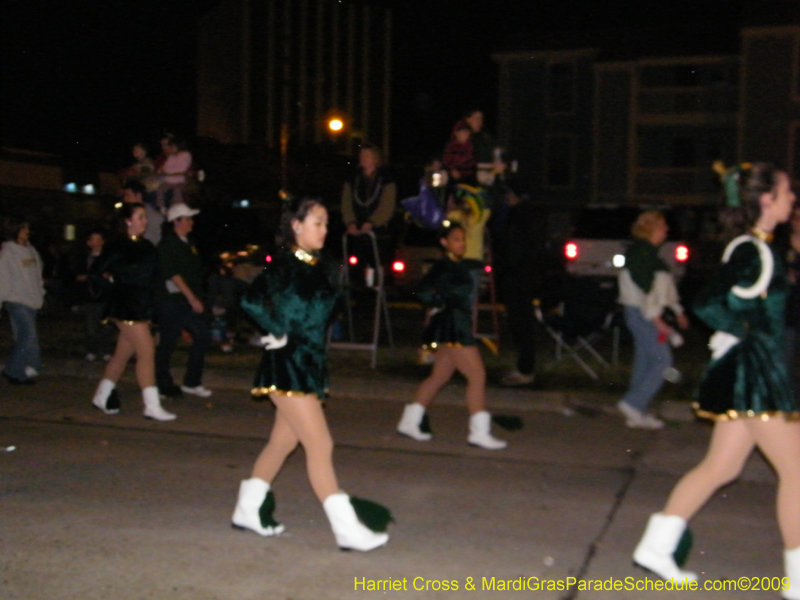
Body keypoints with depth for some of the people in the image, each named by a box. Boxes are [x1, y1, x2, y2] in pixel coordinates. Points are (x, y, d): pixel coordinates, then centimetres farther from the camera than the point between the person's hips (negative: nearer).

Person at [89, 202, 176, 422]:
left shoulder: (146, 246, 13)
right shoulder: (119, 247, -9)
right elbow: (97, 274, -10)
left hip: (142, 307, 8)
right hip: (126, 307, -8)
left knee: (123, 353, 15)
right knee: (146, 351, -12)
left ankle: (101, 396, 29)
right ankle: (152, 405, -10)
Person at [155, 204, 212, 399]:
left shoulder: (188, 243, 14)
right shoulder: (168, 244, -10)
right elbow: (172, 274, -17)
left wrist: (197, 298, 13)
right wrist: (192, 298, -19)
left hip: (189, 300, 8)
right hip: (172, 300, -8)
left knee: (203, 336, 2)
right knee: (167, 343, 0)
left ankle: (192, 383, 11)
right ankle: (163, 386, 12)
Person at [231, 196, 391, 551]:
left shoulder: (320, 268, 11)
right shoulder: (284, 265, -13)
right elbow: (252, 301, -27)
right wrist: (280, 333, -19)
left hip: (312, 363, 8)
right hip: (287, 365, -8)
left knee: (283, 442, 16)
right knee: (320, 445, -8)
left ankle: (248, 510, 31)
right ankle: (347, 529, -4)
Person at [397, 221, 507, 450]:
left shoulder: (457, 266, 16)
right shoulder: (444, 267, -14)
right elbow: (423, 293, -19)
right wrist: (440, 305, -6)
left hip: (459, 327, 10)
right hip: (452, 329, -10)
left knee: (439, 377, 14)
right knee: (477, 375, -9)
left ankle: (410, 422, 22)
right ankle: (479, 432, -4)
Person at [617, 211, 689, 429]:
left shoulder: (650, 253, 17)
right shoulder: (639, 253, -14)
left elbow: (665, 286, 24)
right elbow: (643, 288, -20)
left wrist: (677, 311, 25)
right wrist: (656, 320, -22)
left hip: (648, 314, 10)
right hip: (642, 314, -10)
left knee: (645, 362, 10)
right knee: (662, 362, -9)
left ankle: (636, 414, 15)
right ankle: (633, 403, -5)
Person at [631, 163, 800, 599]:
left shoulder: (758, 249, 15)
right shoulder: (751, 251, -15)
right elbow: (706, 303, -22)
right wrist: (743, 333, -12)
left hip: (755, 372, 10)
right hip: (754, 371, -10)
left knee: (721, 467, 11)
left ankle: (656, 546, 15)